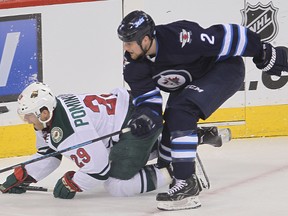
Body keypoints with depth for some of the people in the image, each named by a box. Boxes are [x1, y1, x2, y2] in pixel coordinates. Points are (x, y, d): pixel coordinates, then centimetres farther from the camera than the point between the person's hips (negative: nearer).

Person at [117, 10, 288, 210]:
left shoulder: (180, 38, -36)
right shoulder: (133, 63, -15)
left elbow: (226, 37, -29)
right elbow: (146, 94, -7)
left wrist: (265, 53, -22)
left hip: (224, 68, -8)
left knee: (181, 113, -25)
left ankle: (187, 185, -26)